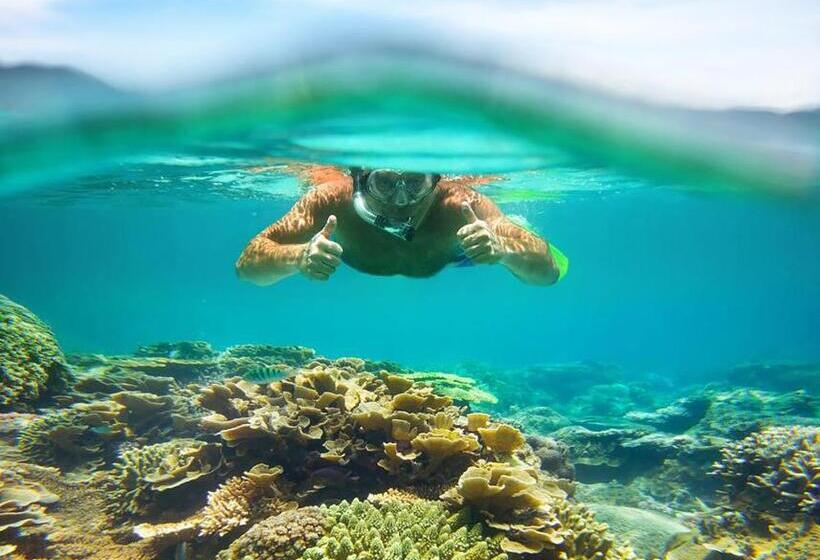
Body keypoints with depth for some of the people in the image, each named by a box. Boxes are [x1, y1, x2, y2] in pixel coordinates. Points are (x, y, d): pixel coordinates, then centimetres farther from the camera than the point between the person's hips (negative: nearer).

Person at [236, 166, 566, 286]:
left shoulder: (459, 204, -46)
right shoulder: (335, 199, -45)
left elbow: (550, 273, -44)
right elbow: (246, 266, -43)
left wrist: (504, 249, -65)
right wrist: (299, 256, -64)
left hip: (449, 255, 0)